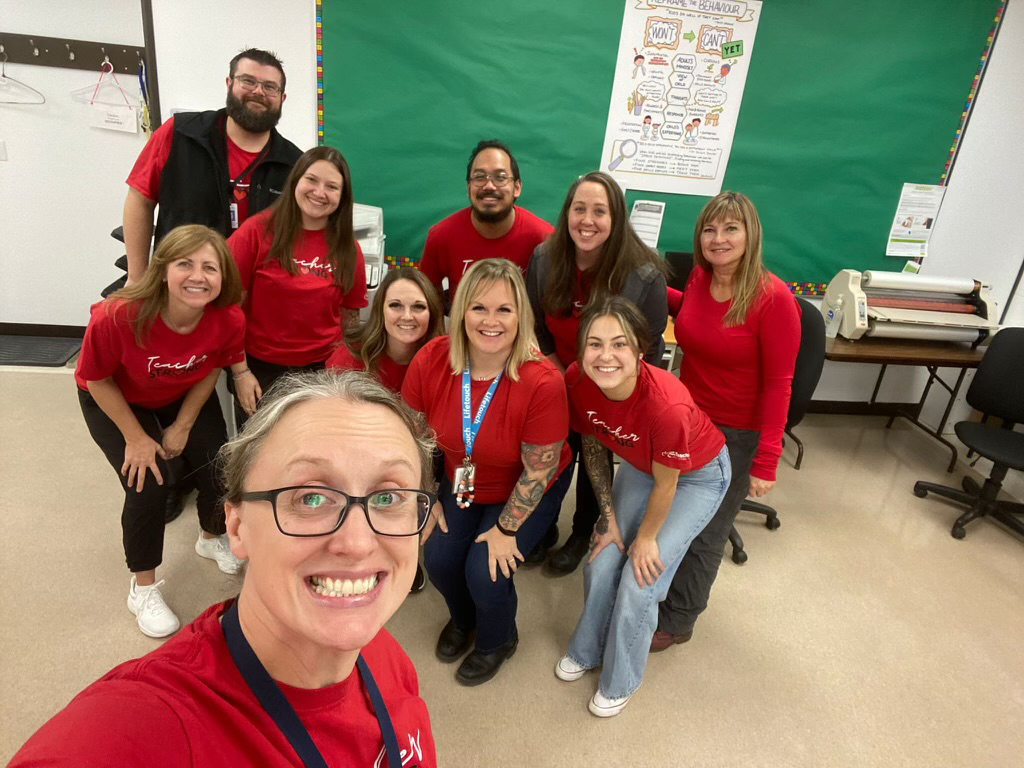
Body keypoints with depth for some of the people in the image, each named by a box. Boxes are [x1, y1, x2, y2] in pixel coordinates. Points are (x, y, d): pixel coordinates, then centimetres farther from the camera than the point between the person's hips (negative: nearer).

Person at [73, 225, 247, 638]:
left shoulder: (229, 320, -29)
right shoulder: (117, 317, -37)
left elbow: (213, 367, -8)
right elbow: (97, 380, -19)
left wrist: (183, 425, -8)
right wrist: (136, 439, -16)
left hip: (185, 397, 3)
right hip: (115, 401, -2)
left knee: (219, 473, -5)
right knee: (148, 485, -16)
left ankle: (211, 538, 32)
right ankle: (143, 588, 10)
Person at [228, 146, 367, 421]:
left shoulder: (348, 248, 0)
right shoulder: (258, 231, -8)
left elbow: (350, 316, 7)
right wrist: (240, 372, -7)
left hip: (322, 371, 2)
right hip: (259, 370, -1)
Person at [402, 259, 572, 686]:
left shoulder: (542, 382, -33)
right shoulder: (431, 360, -22)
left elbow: (538, 471, -21)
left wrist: (505, 529, -12)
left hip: (525, 493, -3)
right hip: (461, 484, 4)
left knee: (485, 572, -12)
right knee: (438, 559, -5)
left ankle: (498, 640, 26)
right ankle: (463, 619, 34)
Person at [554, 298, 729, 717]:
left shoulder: (667, 404, -41)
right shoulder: (576, 381, -27)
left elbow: (665, 485, -23)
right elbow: (592, 447, -8)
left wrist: (646, 538, -7)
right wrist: (609, 517, -3)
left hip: (698, 475, -4)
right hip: (638, 464, 5)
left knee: (640, 580, -6)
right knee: (601, 562, 1)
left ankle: (620, 680, 22)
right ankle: (586, 651, 32)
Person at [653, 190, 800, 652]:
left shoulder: (773, 299, -22)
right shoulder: (699, 278, -5)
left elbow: (777, 386, -18)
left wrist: (766, 462, -18)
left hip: (736, 436, -5)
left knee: (704, 533, 14)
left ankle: (677, 620, 38)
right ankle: (667, 590, 50)